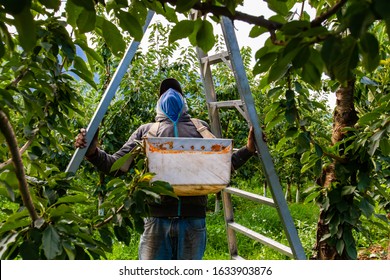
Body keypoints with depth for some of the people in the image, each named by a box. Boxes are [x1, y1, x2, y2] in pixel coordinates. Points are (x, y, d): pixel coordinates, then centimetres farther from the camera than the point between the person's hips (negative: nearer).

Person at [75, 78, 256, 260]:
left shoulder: (200, 127, 18)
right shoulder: (146, 130, 15)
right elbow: (116, 164, 10)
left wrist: (248, 149, -1)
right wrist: (93, 152, -9)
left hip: (193, 218, 1)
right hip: (157, 217, -1)